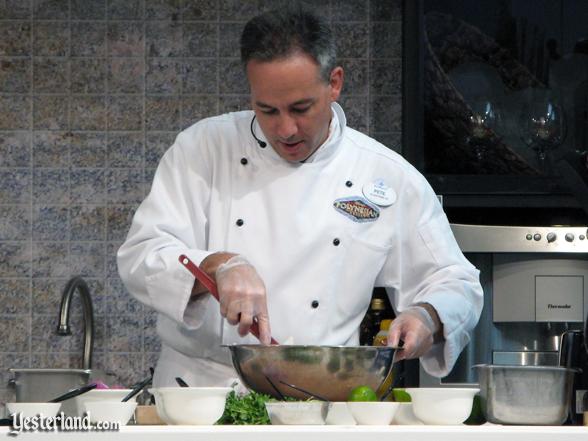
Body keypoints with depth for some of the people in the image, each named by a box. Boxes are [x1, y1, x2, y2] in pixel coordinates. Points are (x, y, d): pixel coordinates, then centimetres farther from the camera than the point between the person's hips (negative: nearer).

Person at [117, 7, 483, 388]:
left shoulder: (392, 180, 6)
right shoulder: (204, 148, 5)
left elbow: (456, 285, 13)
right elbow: (142, 257, -3)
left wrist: (427, 318, -10)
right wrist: (219, 266, -22)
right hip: (200, 389, -1)